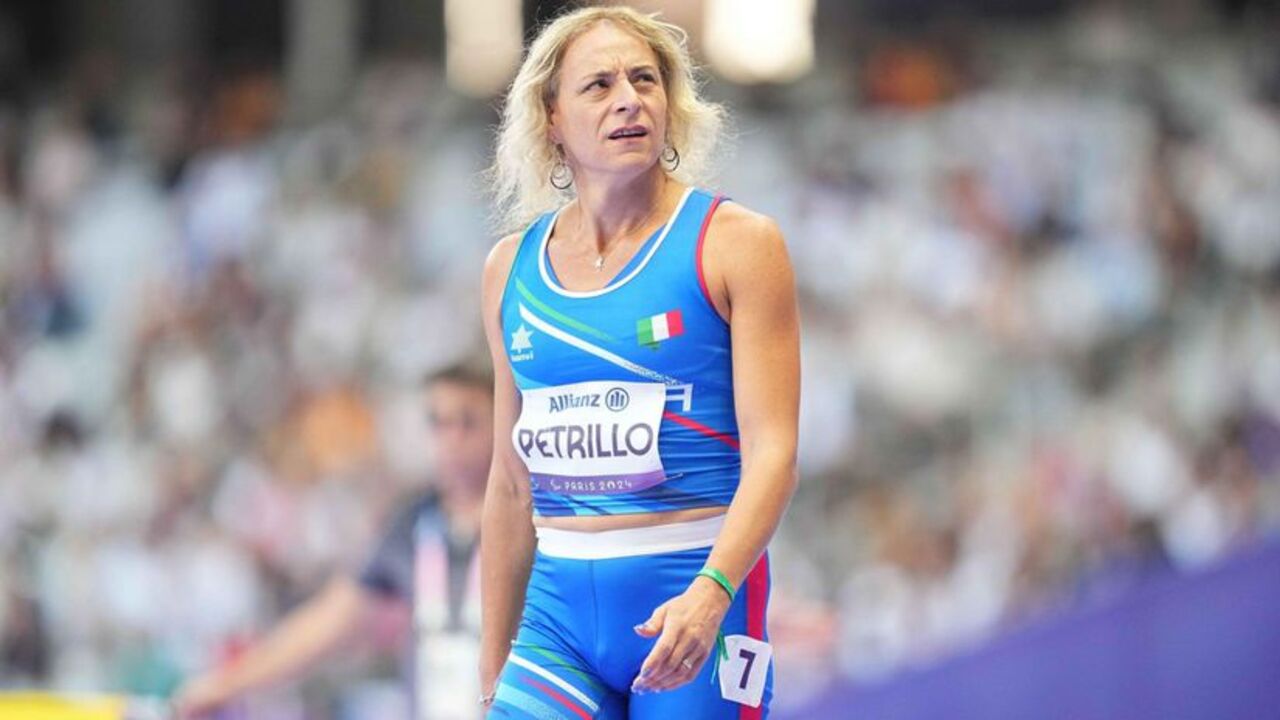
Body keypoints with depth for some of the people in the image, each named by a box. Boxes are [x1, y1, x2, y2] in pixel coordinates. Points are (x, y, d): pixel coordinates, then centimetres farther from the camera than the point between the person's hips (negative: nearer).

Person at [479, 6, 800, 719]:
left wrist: (710, 593, -25)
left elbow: (773, 453, -10)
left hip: (701, 593, -3)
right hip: (559, 612, 3)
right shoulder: (512, 269, 10)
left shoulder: (735, 243, -2)